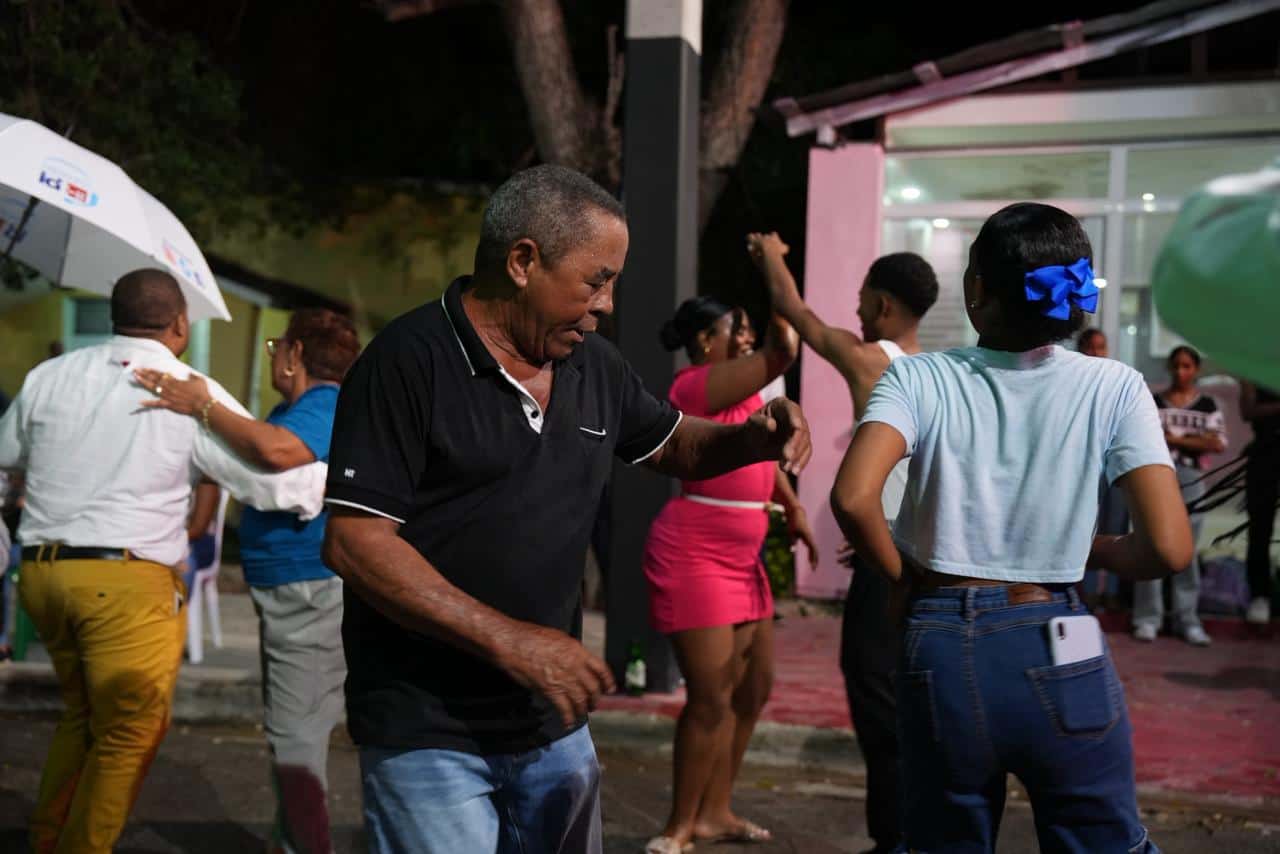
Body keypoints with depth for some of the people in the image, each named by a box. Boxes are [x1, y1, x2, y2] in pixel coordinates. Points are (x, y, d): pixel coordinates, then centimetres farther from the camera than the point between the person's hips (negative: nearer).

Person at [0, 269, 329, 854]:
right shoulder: (195, 395, -6)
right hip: (127, 582, -6)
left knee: (81, 715, 24)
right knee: (130, 735, 6)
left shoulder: (50, 376, 8)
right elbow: (276, 482, -7)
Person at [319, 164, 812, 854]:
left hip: (555, 726, 7)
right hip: (431, 737, -6)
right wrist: (509, 640, -23)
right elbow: (353, 542, -18)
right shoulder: (409, 361, -14)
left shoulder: (593, 365, 6)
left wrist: (752, 438, -1)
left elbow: (672, 444, 22)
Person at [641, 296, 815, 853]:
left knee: (753, 687, 13)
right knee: (711, 698, -9)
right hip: (693, 558, -10)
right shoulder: (697, 385, -17)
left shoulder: (743, 388, 12)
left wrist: (793, 506, 16)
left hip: (741, 559, 10)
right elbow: (785, 349, -26)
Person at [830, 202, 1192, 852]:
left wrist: (906, 578, -2)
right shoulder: (1113, 389, -4)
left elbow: (853, 499, -20)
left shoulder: (919, 378, -5)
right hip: (1060, 660, -1)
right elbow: (1168, 548, -11)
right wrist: (1090, 550, 9)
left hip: (940, 655, 1)